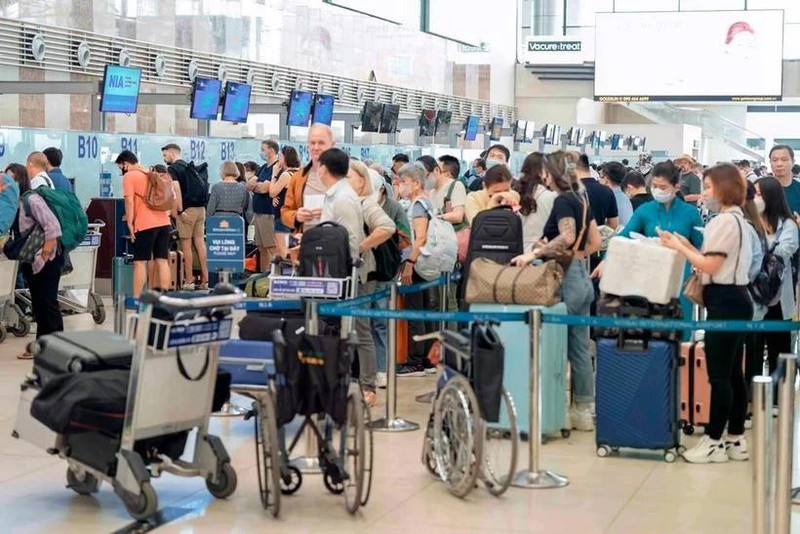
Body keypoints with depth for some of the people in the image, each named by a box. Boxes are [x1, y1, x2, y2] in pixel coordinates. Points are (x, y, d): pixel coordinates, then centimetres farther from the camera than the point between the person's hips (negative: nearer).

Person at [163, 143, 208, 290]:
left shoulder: (172, 169, -5)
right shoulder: (189, 166, 19)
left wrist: (181, 211, -19)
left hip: (187, 210, -7)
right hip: (200, 208, 7)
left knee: (186, 246, -2)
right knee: (200, 244, 6)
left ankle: (188, 282, 0)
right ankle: (205, 280, 5)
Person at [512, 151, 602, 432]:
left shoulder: (563, 201, -13)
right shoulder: (582, 200, 13)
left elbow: (567, 236, -29)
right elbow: (594, 242, 17)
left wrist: (535, 254, -25)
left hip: (566, 279, -9)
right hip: (583, 277, 9)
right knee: (579, 347, 13)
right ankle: (585, 410, 18)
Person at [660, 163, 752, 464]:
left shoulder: (725, 221, -14)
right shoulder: (736, 219, 18)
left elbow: (710, 266, -17)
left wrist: (679, 247, -9)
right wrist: (687, 246, 12)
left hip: (725, 302, -11)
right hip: (735, 299, 11)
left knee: (719, 375, -6)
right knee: (733, 373, 12)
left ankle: (714, 442, -3)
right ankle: (736, 440, 17)